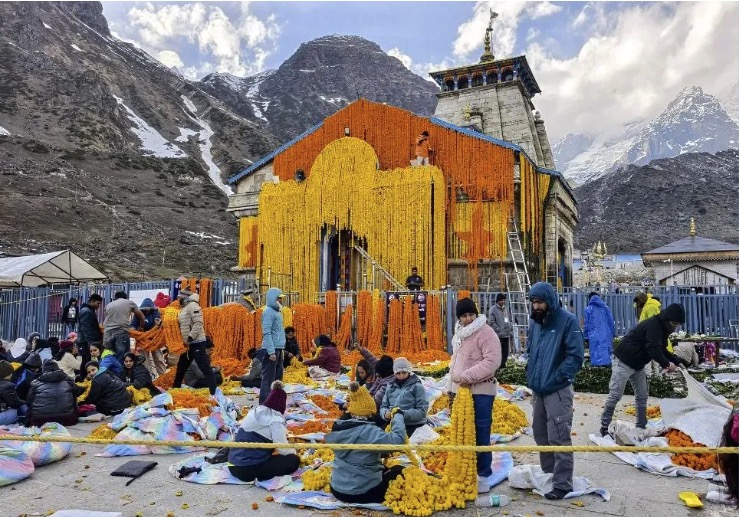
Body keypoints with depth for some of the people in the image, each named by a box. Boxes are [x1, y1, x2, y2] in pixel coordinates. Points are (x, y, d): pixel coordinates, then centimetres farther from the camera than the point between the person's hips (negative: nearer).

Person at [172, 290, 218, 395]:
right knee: (181, 367, 21)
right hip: (189, 344, 10)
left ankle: (214, 392, -13)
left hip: (197, 343, -10)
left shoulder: (192, 305, -13)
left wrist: (190, 338, -23)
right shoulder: (184, 308, 18)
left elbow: (198, 324, -22)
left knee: (205, 368, -12)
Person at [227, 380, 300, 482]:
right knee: (294, 460, 1)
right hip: (249, 470, -8)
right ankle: (259, 476, -11)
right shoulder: (274, 420, -12)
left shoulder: (254, 411, 9)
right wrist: (293, 451, 16)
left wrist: (282, 432, 39)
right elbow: (283, 449, -7)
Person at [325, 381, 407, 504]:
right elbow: (397, 439, -28)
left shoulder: (338, 428, -3)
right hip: (364, 493, -6)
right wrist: (398, 416, -13)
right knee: (399, 470, 15)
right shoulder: (369, 431, -25)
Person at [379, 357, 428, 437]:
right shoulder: (390, 386, 12)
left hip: (412, 427, -5)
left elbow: (422, 411, -9)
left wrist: (403, 414, -21)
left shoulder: (417, 387, -3)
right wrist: (386, 413, -10)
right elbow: (383, 406, 14)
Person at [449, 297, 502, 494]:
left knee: (480, 435, -3)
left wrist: (469, 376, -23)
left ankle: (483, 477, 7)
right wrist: (452, 387, 22)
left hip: (480, 391, -8)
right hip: (461, 390, 8)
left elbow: (492, 361, -23)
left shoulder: (486, 333, -13)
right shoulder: (458, 334, 14)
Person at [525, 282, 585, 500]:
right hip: (538, 390, 8)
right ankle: (547, 474, 33)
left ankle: (562, 484, 7)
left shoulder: (568, 321, -12)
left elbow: (575, 356, -16)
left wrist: (553, 380, -18)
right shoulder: (534, 322, 9)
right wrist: (531, 377, 9)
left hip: (558, 391, -7)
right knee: (540, 434, 17)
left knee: (558, 438, -5)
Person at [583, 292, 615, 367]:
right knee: (606, 355, 7)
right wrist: (612, 335, 17)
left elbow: (587, 325, 1)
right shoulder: (606, 308, 10)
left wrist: (586, 337, 8)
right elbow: (612, 323, 11)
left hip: (594, 337, -4)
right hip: (606, 337, 4)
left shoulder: (588, 309, 0)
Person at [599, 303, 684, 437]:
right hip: (623, 361, -10)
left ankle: (641, 427, 21)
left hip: (638, 364, 10)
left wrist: (677, 362, 7)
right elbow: (653, 349, -30)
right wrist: (666, 364, -25)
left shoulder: (661, 327, 10)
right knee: (615, 395, -9)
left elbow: (662, 350, 17)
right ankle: (604, 427, -3)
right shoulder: (653, 325, -21)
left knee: (642, 396, 11)